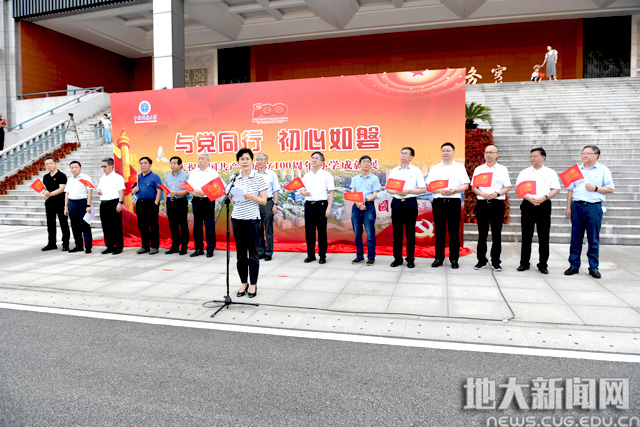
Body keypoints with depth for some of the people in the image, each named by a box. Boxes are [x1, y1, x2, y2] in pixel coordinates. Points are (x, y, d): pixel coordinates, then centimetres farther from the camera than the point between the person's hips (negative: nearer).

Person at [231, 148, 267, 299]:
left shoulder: (258, 178, -1)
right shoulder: (235, 178, 9)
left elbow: (264, 201, -2)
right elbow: (233, 201, 16)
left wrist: (252, 197, -19)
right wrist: (230, 197, -5)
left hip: (252, 219, -3)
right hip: (237, 218, 4)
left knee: (253, 253, 2)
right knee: (240, 254, 8)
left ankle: (253, 284, 15)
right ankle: (243, 283, 21)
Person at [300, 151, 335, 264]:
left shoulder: (326, 175, 1)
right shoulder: (306, 175, 15)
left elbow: (331, 192, -3)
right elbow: (301, 190, 19)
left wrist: (328, 208, -12)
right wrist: (304, 193, -7)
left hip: (321, 205, -4)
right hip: (309, 204, 4)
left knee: (322, 230, -1)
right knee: (309, 230, 6)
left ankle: (322, 255, 7)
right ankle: (310, 254, 16)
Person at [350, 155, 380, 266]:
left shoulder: (374, 178, 5)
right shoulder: (355, 178, 14)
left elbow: (375, 194, -3)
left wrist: (365, 201, -20)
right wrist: (358, 203, -13)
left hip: (369, 207, -4)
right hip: (356, 207, 4)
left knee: (370, 234, -4)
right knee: (357, 233, 7)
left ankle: (371, 257, 4)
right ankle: (359, 256, 17)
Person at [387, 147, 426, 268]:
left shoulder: (416, 171, 3)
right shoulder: (394, 171, 12)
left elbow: (423, 189, -3)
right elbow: (388, 189, 10)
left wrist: (408, 191, -14)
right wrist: (396, 191, -10)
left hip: (410, 203, -3)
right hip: (396, 202, 3)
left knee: (410, 232, 1)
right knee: (397, 231, 5)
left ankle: (410, 259, 10)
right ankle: (397, 258, 13)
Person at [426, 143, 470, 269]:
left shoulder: (460, 167, 9)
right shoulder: (435, 168, 13)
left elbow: (466, 185, 3)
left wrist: (453, 190, -14)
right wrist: (440, 191, -12)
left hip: (454, 201, -1)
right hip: (439, 201, 1)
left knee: (454, 231, 1)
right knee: (439, 231, 3)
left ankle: (454, 259, 8)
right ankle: (439, 258, 11)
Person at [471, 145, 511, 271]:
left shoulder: (503, 169, 8)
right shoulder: (478, 169, 11)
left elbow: (507, 187, 4)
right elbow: (473, 187, 8)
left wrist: (497, 193, -14)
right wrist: (482, 194, -11)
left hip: (497, 204, -1)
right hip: (482, 203, 1)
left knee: (497, 234, 1)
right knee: (482, 233, 4)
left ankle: (496, 262, 9)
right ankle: (481, 261, 12)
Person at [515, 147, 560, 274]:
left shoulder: (550, 173, 8)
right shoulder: (524, 173, 10)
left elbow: (556, 189, 2)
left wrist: (544, 198, -14)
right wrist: (529, 198, -14)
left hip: (544, 206, 0)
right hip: (528, 206, 1)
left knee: (544, 237, 2)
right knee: (526, 236, 3)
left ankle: (543, 265, 11)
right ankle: (524, 263, 12)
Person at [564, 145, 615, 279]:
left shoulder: (603, 170, 6)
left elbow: (611, 189, 3)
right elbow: (570, 190, 15)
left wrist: (595, 188, -11)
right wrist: (568, 207, 9)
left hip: (594, 207, -2)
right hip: (577, 206, 3)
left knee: (593, 239, 1)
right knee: (576, 238, 4)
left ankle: (594, 267, 10)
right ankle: (574, 265, 10)